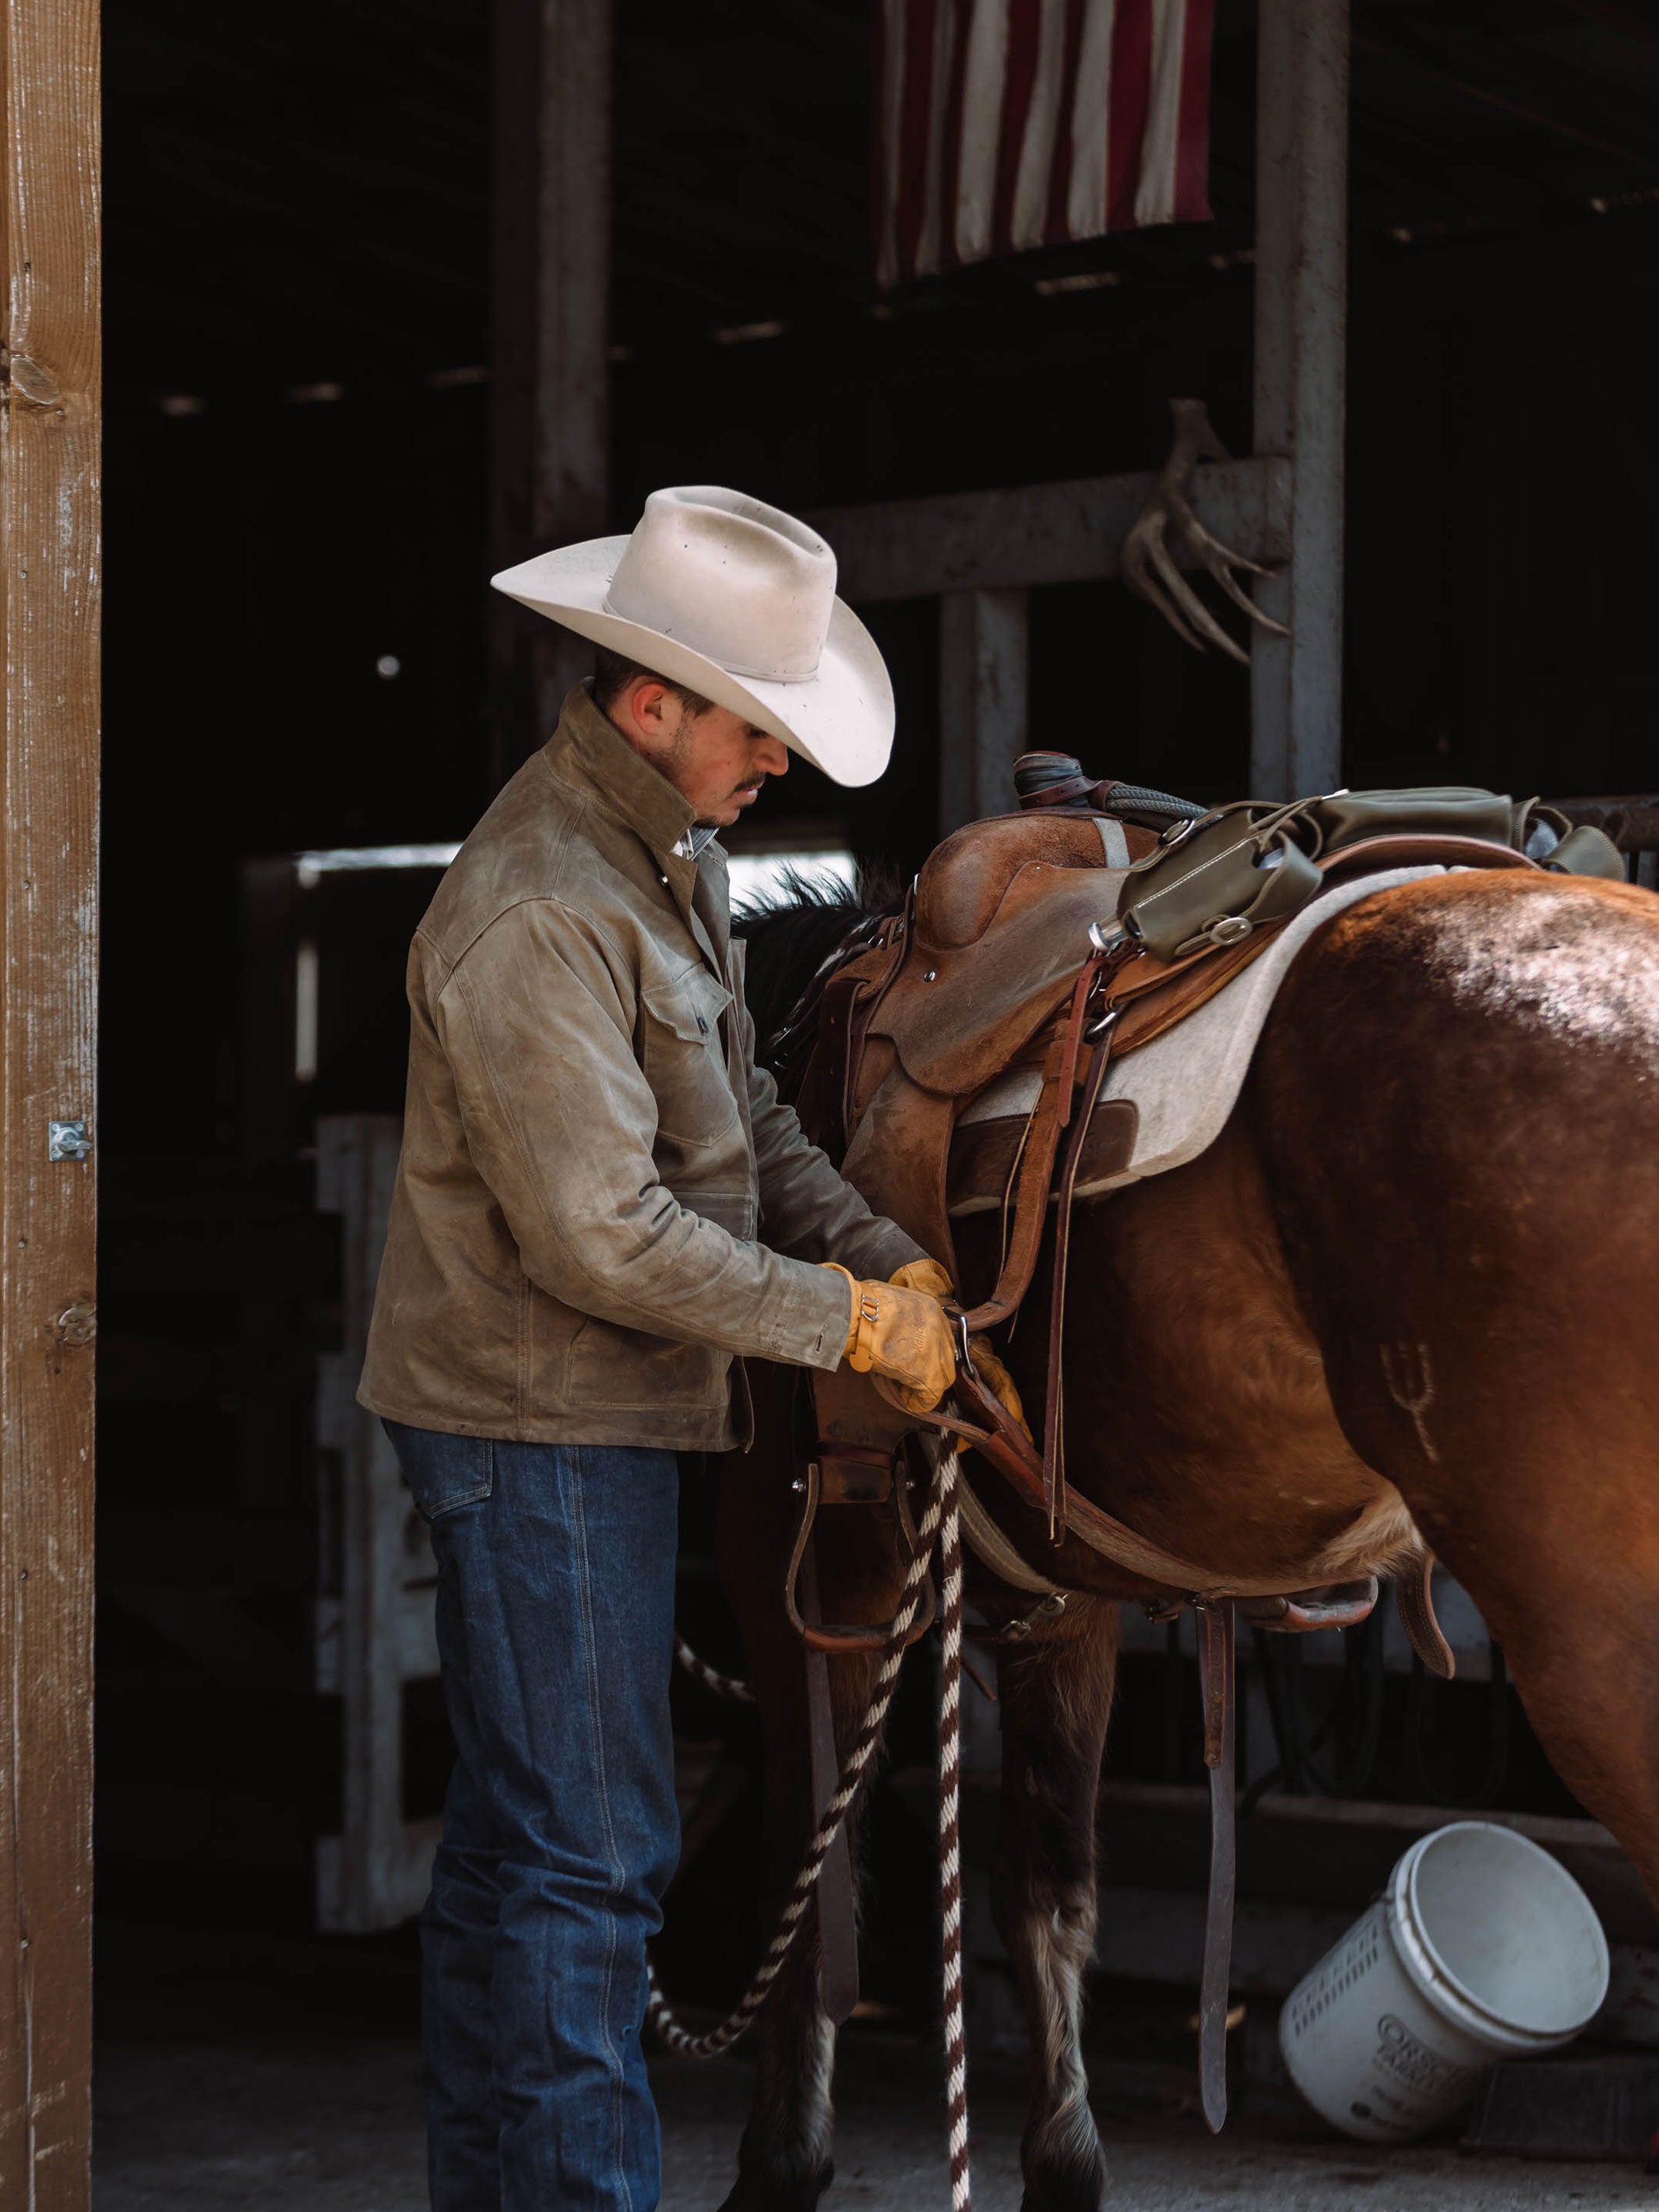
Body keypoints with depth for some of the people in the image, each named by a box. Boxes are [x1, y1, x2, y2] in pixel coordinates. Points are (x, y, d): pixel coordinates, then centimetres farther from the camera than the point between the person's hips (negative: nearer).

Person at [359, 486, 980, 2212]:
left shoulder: (669, 850, 9)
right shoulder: (535, 918, -24)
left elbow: (741, 1118, 14)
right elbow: (607, 1242, -24)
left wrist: (891, 1259, 1)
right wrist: (855, 1324, -16)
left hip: (596, 1420, 10)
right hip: (540, 1424, -10)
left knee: (514, 1845, 17)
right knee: (585, 1856, -5)